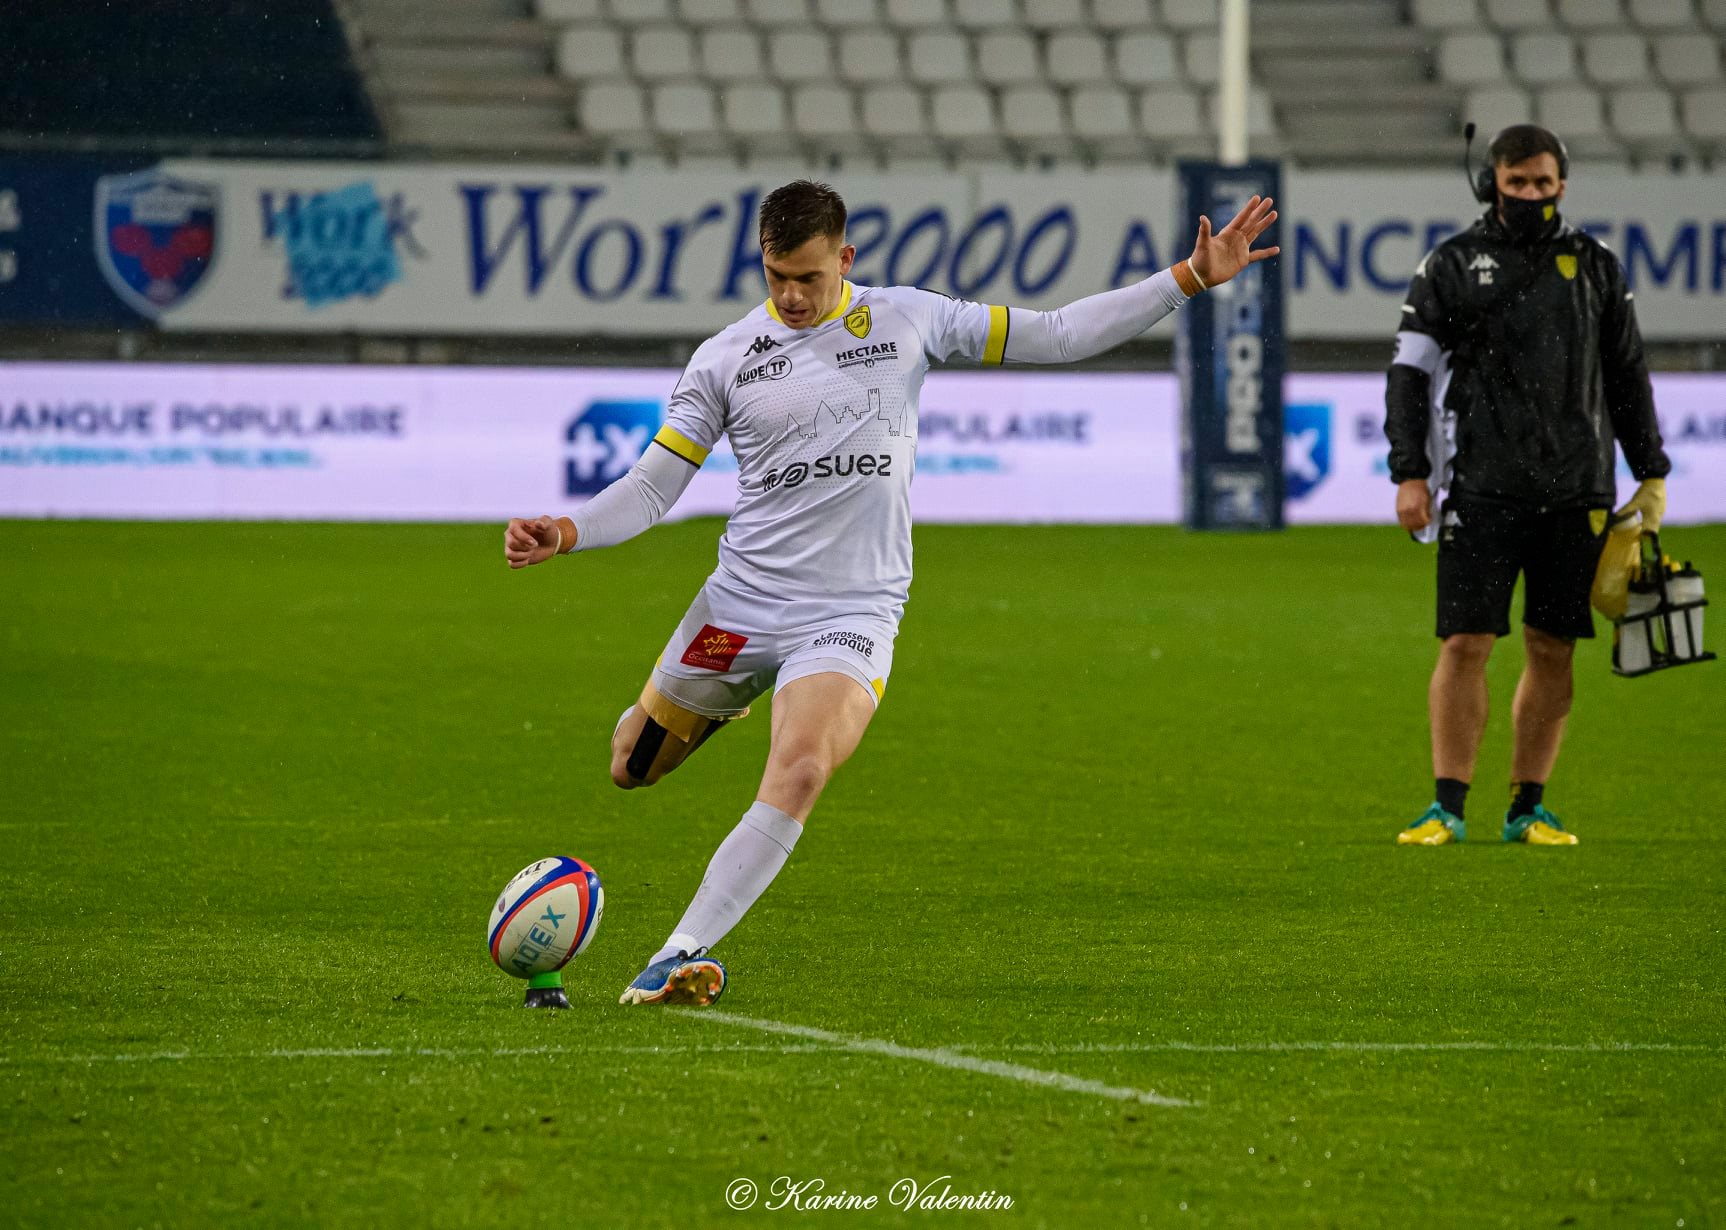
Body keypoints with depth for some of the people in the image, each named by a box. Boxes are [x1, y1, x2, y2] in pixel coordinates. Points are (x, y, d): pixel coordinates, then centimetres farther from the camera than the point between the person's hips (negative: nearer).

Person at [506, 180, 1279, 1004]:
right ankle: (713, 709, 47)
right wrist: (562, 534, -16)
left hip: (852, 615, -2)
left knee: (798, 774, -27)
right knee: (632, 769, 10)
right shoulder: (725, 359, 1)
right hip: (741, 603, 2)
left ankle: (678, 959, -28)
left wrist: (1191, 279, 3)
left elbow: (1059, 335, 8)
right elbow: (651, 489, 3)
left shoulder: (906, 320, 2)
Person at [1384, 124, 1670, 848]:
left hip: (1575, 490, 3)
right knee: (1465, 644, -7)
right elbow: (1410, 374, 3)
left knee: (1554, 650, 3)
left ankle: (1528, 808, 11)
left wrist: (1651, 476, 14)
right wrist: (1409, 473, -5)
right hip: (1484, 488, -3)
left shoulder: (1596, 268, 12)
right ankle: (1448, 807, -3)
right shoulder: (1451, 267, 4)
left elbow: (1627, 377, 17)